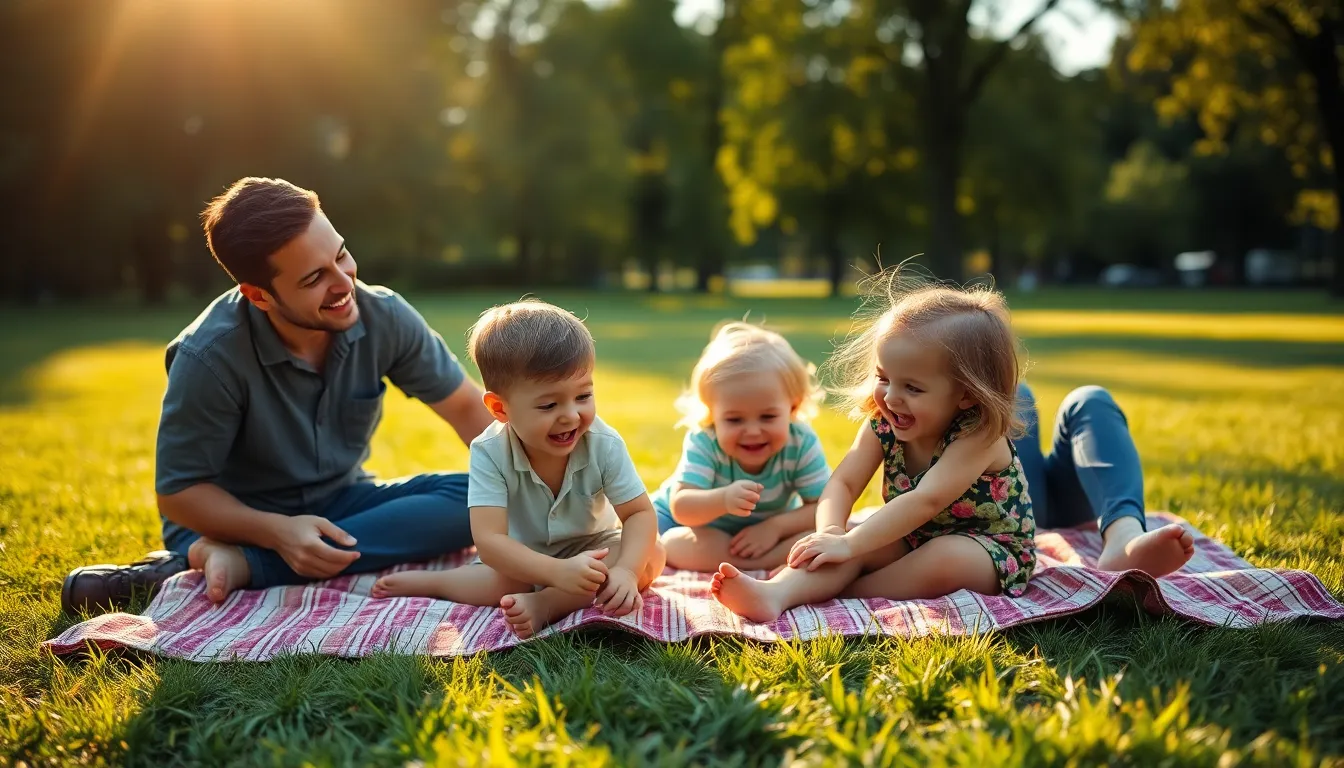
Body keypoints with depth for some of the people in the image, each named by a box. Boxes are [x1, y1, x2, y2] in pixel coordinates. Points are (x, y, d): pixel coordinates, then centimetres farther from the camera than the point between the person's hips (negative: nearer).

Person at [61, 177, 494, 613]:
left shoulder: (384, 316, -15)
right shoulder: (210, 356, -24)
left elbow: (469, 410, -4)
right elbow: (178, 491, -16)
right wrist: (277, 531, -33)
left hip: (341, 505, 6)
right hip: (236, 519, -5)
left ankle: (239, 564, -27)